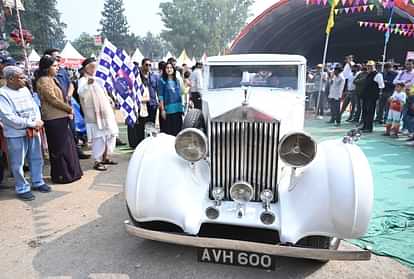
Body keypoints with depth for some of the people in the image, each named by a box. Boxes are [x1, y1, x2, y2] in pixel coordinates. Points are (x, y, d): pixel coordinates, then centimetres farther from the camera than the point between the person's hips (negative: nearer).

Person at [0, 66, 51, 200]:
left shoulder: (25, 89, 9)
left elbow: (35, 106, 10)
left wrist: (38, 121, -9)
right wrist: (31, 123, -17)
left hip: (33, 131, 6)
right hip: (16, 134, -6)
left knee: (36, 158, 15)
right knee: (18, 163, 4)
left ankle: (38, 182, 31)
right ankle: (22, 188, 17)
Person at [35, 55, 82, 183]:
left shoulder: (52, 79, 17)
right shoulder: (44, 81, -13)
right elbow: (53, 100, -18)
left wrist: (68, 110, 5)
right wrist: (69, 109, -6)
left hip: (61, 117, 10)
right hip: (54, 119, -10)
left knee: (67, 145, 15)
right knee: (60, 148, -2)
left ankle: (70, 172, 26)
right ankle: (62, 175, 9)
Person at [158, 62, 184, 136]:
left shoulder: (176, 81, 12)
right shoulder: (162, 81, -2)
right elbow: (161, 96, -6)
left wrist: (182, 108, 11)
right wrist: (162, 109, -12)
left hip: (178, 109, 5)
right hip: (168, 109, -4)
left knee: (177, 130, 8)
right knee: (167, 131, 0)